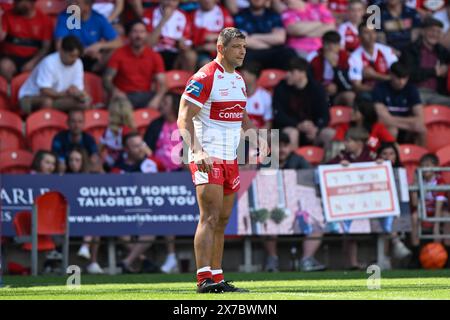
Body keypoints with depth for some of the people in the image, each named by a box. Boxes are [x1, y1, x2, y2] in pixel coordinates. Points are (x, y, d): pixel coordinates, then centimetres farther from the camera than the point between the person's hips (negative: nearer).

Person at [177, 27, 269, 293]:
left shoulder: (239, 80, 15)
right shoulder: (204, 78, -12)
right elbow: (184, 119, -15)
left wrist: (259, 138, 8)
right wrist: (197, 151, -28)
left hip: (231, 159, 9)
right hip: (207, 158, -9)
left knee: (223, 220, 10)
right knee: (210, 218, -15)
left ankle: (217, 278, 14)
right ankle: (204, 278, -18)